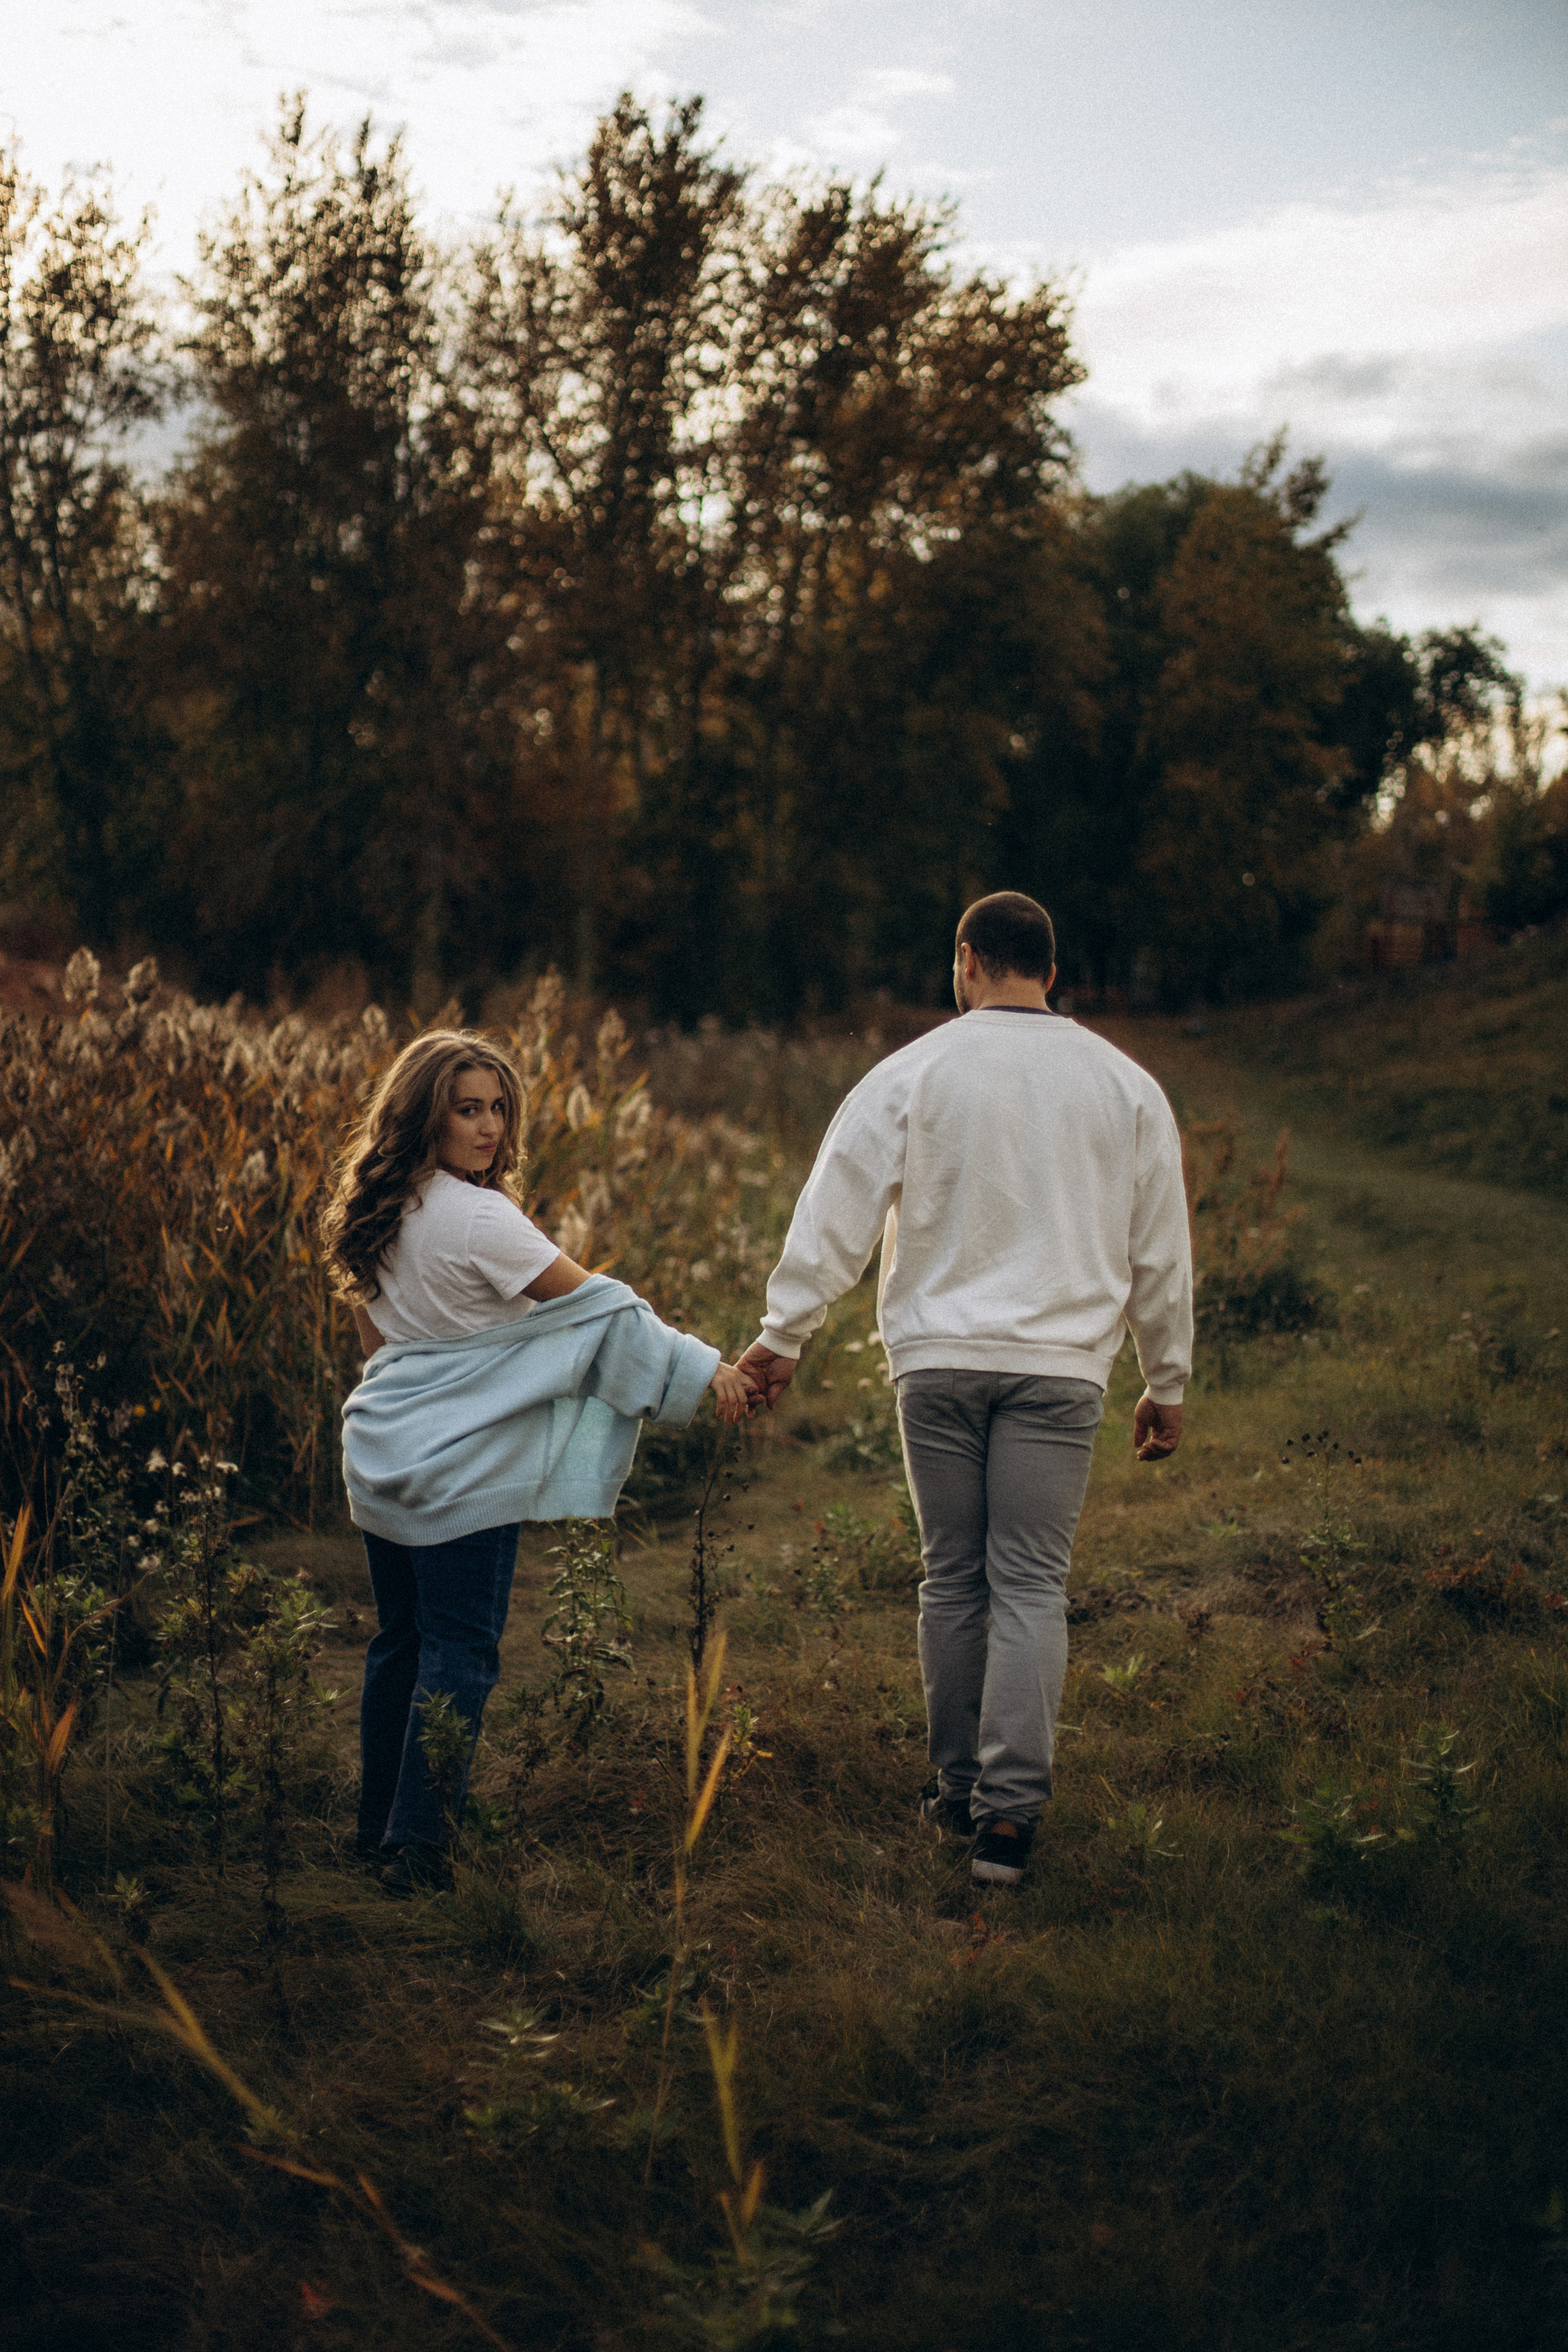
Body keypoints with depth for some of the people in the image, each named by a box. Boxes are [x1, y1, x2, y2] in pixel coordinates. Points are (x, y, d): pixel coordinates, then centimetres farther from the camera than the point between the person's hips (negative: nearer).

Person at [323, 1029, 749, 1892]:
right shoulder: (477, 1217, -17)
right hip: (460, 1466, -8)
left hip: (380, 1454, 8)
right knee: (459, 1650, -2)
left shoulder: (379, 1210, 8)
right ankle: (419, 1845, -1)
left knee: (399, 1637, 16)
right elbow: (595, 1304, -14)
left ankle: (378, 1822, 25)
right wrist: (705, 1367, -9)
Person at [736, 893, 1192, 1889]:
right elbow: (1161, 1251, 11)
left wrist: (782, 1336, 5)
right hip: (1058, 1365, 0)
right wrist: (1167, 1384, 20)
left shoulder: (913, 1072, 0)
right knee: (1031, 1586, 1)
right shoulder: (1126, 1085, 6)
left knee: (953, 1579, 11)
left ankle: (956, 1782, 21)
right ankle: (1009, 1809, -7)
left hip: (938, 1359, 0)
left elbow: (838, 1213, -2)